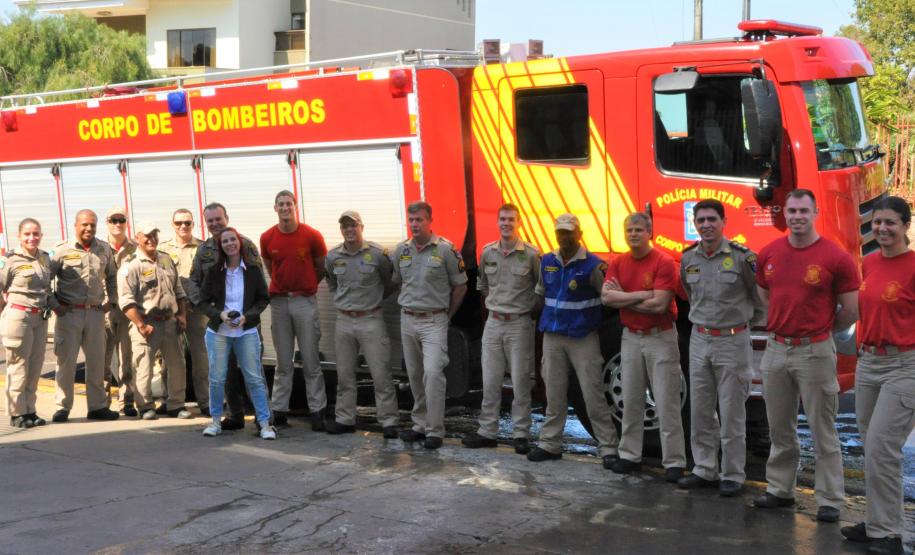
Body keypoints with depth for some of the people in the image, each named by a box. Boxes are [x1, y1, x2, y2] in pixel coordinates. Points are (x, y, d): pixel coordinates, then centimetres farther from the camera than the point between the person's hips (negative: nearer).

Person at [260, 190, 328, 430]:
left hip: (305, 301, -2)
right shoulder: (267, 238, 2)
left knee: (311, 360, -1)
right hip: (279, 302, 2)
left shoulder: (312, 236, -6)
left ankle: (318, 411, 4)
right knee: (283, 362, 8)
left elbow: (322, 267, 8)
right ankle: (278, 409, 13)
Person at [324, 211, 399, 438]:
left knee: (381, 374, -4)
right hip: (344, 321, 4)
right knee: (344, 374, 11)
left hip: (371, 320, -4)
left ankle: (388, 421, 2)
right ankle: (345, 419, 21)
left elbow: (390, 283, 6)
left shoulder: (378, 253, -8)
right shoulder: (333, 257, 3)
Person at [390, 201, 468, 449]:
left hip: (434, 321, -5)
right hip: (407, 319, 5)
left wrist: (447, 314, 2)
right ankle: (420, 425, 22)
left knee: (433, 373, -15)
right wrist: (408, 304, 13)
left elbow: (460, 286, -1)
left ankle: (434, 431, -10)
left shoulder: (446, 249, -8)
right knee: (414, 375, 11)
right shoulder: (401, 250, 6)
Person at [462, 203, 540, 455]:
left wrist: (530, 308, 1)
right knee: (490, 382, 8)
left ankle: (521, 434, 8)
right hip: (493, 323, 4)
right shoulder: (488, 252, 6)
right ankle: (487, 432, 15)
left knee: (521, 382, 0)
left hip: (520, 324, -4)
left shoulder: (531, 254, -7)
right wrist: (495, 303, 13)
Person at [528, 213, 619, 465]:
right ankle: (550, 444, 20)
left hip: (583, 338, -5)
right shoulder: (547, 262, 7)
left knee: (593, 395, -5)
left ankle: (609, 448, 1)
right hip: (552, 337, 5)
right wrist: (544, 318, 14)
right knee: (554, 394, 11)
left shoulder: (593, 264, -9)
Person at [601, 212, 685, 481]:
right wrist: (641, 295, -16)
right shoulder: (617, 262, 5)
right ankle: (630, 456, 21)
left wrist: (623, 299, -10)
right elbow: (606, 296, -8)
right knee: (630, 401, 12)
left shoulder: (665, 263, -12)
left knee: (667, 403, -2)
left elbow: (658, 304, -20)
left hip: (660, 338, -5)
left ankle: (674, 462, 2)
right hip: (631, 337, 5)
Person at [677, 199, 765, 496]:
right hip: (699, 340, 5)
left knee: (731, 414, 1)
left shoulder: (742, 257, -11)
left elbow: (760, 296, -1)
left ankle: (733, 475, 10)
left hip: (733, 341, -5)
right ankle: (704, 470, 21)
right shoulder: (688, 259, 4)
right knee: (700, 411, 10)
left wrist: (751, 323, 6)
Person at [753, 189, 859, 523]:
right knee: (779, 428, 15)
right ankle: (780, 490, 27)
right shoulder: (768, 254, 4)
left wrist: (820, 330, 7)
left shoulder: (836, 258, -11)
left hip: (814, 352, -5)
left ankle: (830, 500, 9)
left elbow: (851, 311, -4)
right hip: (775, 349, 5)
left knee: (823, 431, 1)